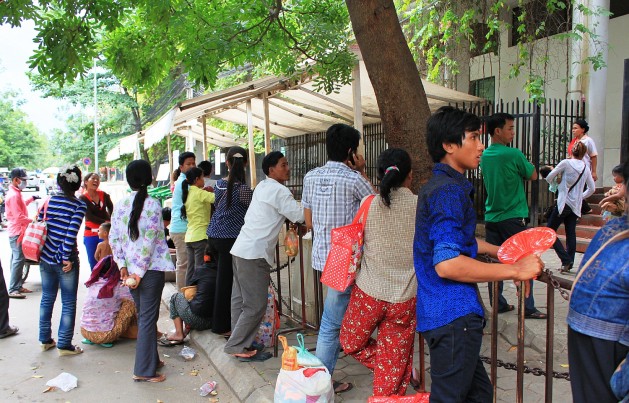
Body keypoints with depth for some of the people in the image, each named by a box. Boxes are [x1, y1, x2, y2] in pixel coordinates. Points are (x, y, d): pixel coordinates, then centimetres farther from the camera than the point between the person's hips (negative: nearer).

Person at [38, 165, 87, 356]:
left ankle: (45, 340, 29)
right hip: (65, 261, -5)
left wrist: (42, 251, 17)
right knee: (68, 303, 5)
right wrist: (67, 258, -13)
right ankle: (64, 345, 10)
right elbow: (71, 234, -19)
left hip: (46, 258, 5)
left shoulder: (48, 201, 3)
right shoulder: (79, 205, -12)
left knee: (47, 298, 18)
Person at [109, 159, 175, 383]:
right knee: (148, 318, 1)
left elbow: (113, 238, 3)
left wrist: (122, 266, 4)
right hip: (151, 268, -6)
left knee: (143, 315, 19)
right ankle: (144, 370, 6)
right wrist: (140, 272, -13)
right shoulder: (152, 205, -13)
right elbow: (149, 241, -17)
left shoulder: (120, 204, 4)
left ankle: (151, 359, 31)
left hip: (130, 268, 6)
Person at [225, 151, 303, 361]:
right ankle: (237, 346, 5)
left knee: (241, 300, 14)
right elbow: (299, 215, -14)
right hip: (255, 254, -10)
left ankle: (238, 343, 22)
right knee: (256, 305, -2)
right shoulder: (279, 191, -11)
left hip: (242, 249, 10)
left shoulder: (262, 187, 16)